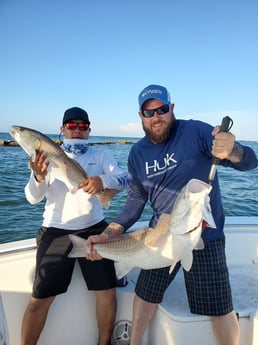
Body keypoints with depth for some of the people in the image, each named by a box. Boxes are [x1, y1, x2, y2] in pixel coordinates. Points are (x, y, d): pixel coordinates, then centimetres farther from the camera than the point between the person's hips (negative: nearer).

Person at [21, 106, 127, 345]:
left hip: (94, 229, 1)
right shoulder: (49, 156, 4)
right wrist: (39, 177, -26)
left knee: (107, 291, 2)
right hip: (56, 231, -1)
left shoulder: (100, 156, 6)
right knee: (40, 299, -2)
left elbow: (124, 179, -9)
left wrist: (103, 180, -31)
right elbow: (33, 198, -4)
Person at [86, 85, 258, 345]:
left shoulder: (196, 131, -13)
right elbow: (135, 200, 5)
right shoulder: (137, 153, 1)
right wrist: (108, 234, -6)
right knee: (145, 293, 18)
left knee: (219, 309, 3)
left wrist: (231, 151, -41)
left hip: (204, 237, -4)